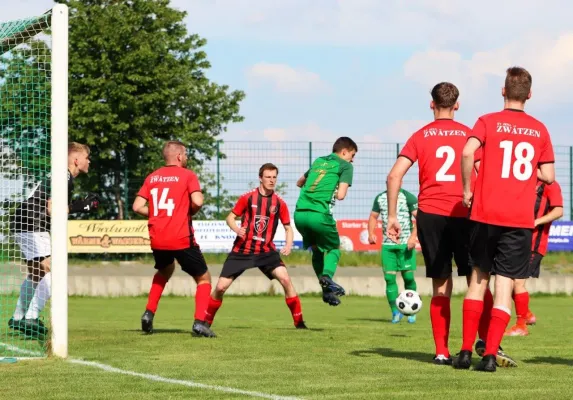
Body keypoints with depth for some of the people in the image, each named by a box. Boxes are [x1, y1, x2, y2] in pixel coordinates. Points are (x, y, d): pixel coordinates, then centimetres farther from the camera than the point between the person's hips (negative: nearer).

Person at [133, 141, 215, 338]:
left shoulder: (152, 177, 11)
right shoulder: (187, 175, -3)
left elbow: (137, 206, 4)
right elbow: (197, 202, -17)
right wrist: (190, 212, 4)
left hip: (157, 239, 5)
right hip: (182, 239, -5)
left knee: (164, 272, 34)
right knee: (204, 279, 9)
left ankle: (149, 312, 18)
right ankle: (199, 322, -9)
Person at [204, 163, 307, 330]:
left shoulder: (279, 203, 0)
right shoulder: (248, 198, -4)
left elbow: (288, 228, 8)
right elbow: (230, 217, 3)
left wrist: (288, 245, -11)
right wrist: (237, 229, -19)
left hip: (266, 250, 1)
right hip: (242, 249, -1)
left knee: (285, 279, -21)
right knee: (221, 287, -4)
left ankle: (299, 321, -10)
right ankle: (206, 322, 17)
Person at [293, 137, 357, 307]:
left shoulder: (318, 161, 24)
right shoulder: (345, 166, 6)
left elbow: (299, 183, 38)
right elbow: (340, 195, -5)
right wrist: (332, 191, 15)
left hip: (300, 213, 5)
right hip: (319, 214, -5)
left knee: (317, 249, 22)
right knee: (334, 248, 16)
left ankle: (326, 290, 17)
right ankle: (327, 276, -12)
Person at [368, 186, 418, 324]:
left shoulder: (408, 197, -4)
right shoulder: (380, 198, 11)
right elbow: (373, 217, 21)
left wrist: (413, 236, -19)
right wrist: (371, 233, 3)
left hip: (405, 244, -4)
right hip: (387, 245, 4)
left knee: (408, 276, -4)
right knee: (389, 277, -4)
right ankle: (395, 312, 1)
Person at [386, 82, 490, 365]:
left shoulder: (420, 137, 7)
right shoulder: (469, 135, 6)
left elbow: (394, 176, -1)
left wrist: (392, 216, 2)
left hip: (430, 215, 1)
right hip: (463, 215, -1)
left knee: (441, 286, 6)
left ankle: (441, 352, 3)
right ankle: (486, 340, -7)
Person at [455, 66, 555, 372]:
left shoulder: (488, 122, 0)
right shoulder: (540, 130, 7)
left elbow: (467, 152, -18)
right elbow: (548, 176, 6)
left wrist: (467, 190, -6)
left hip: (486, 214, 0)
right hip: (521, 220, 0)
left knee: (478, 278, 14)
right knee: (505, 286, 1)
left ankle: (466, 351, 11)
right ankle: (490, 355, -7)